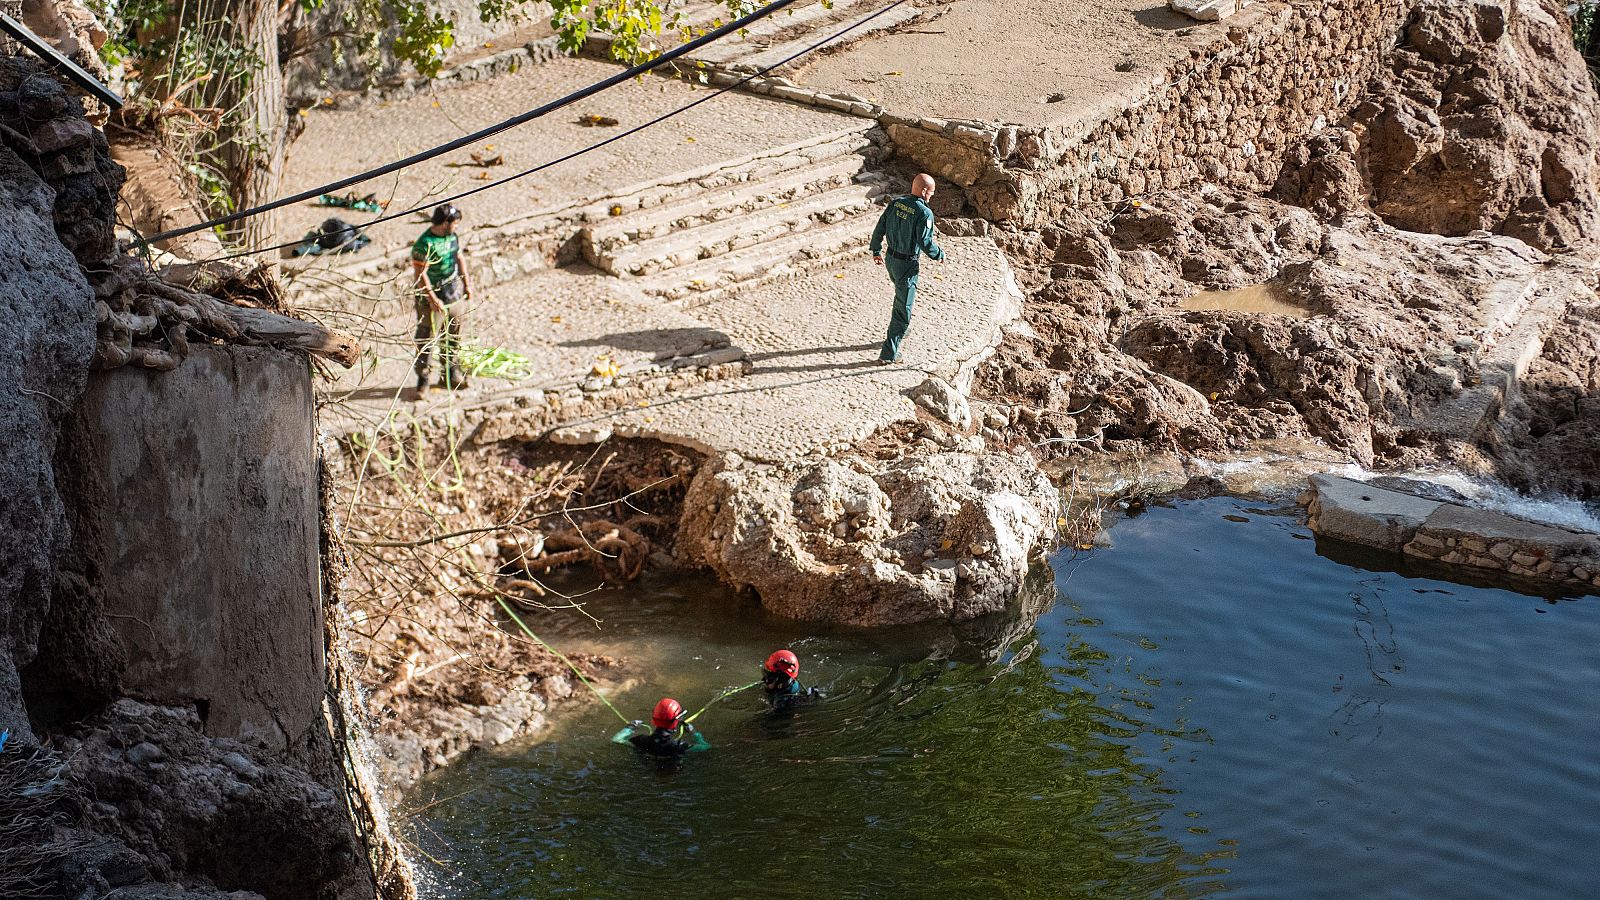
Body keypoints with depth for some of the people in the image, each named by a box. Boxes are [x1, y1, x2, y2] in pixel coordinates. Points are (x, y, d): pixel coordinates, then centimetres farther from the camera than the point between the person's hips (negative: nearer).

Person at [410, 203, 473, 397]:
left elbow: (459, 258, 16)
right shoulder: (425, 244, -24)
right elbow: (420, 274, -23)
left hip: (453, 293, 8)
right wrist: (433, 299, -23)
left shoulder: (452, 236, 2)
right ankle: (423, 378, 10)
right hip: (432, 295, -8)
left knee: (453, 334, 17)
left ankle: (451, 373, 30)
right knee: (427, 337, 0)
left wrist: (466, 283, 18)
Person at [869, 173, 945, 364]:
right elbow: (924, 241, -23)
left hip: (890, 260, 7)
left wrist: (876, 251, 16)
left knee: (902, 294, 34)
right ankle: (888, 354, 3)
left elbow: (879, 228, 3)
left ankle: (901, 327, 52)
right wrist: (939, 255, -4)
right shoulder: (924, 213, -21)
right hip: (908, 265, -7)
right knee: (903, 309, 2)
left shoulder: (895, 203, -1)